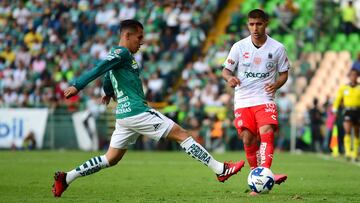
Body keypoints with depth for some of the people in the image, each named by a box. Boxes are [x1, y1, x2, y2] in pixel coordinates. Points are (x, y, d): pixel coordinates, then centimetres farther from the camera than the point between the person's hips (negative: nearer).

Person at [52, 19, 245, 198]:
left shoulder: (118, 54, 20)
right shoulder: (121, 53, -10)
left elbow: (108, 75, 37)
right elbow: (98, 69, -20)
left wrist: (108, 92, 55)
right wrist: (77, 86, -28)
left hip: (125, 114, 10)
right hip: (137, 111, -10)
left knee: (111, 159, 12)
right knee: (182, 135, -6)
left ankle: (66, 178, 7)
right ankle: (220, 170, -6)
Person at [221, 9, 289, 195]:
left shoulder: (277, 48, 1)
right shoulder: (239, 46, 0)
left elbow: (284, 73, 11)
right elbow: (226, 70, 5)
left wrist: (276, 85, -10)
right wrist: (229, 78, -20)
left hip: (265, 99, -1)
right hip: (242, 100, 1)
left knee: (266, 132, -23)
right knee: (248, 139, -9)